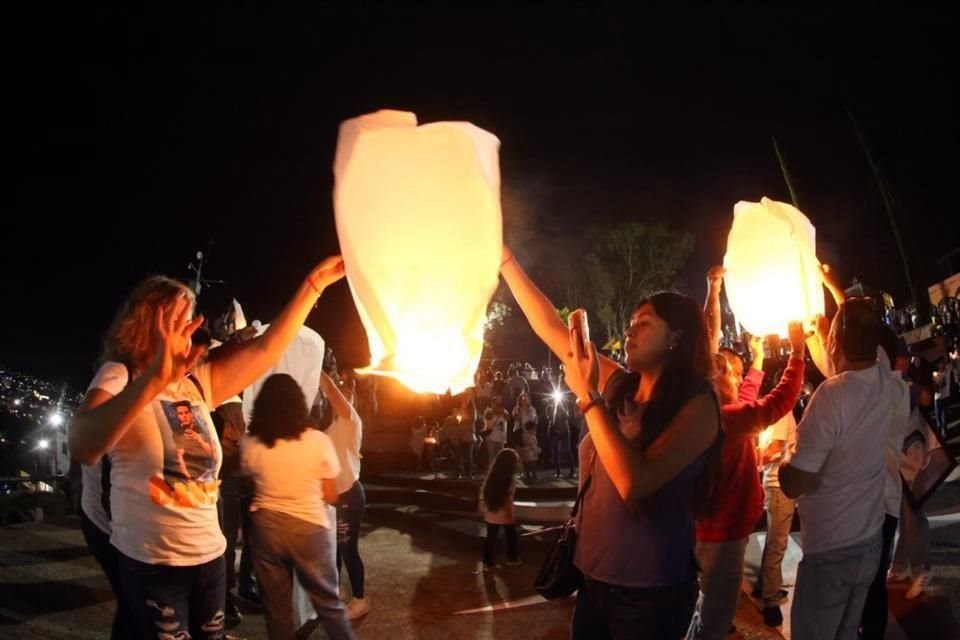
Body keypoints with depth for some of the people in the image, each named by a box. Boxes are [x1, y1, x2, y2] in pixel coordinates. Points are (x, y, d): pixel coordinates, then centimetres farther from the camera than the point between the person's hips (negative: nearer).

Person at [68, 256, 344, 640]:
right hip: (150, 561, -6)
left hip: (209, 553, 6)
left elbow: (266, 351, 5)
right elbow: (83, 448, -32)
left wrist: (315, 283, 1)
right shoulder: (119, 376, -12)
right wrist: (154, 379, -47)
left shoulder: (197, 381, 7)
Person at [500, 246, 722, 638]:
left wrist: (588, 396, -24)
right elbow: (551, 328, 6)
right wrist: (504, 259, 6)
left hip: (649, 589, -6)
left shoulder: (697, 404, -15)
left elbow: (634, 482, -28)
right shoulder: (619, 386, 2)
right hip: (594, 576, 6)